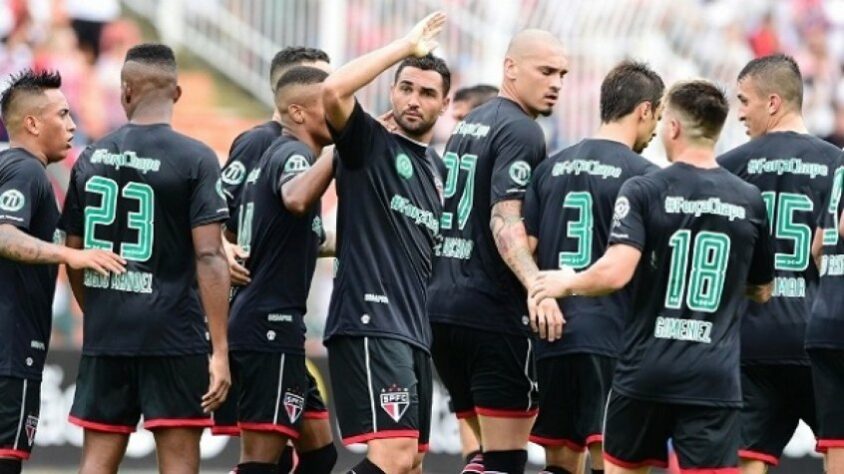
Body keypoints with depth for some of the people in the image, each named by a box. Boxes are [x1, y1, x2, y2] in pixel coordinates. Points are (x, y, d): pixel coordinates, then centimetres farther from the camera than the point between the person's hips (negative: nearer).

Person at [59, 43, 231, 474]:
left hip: (104, 336, 4)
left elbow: (74, 253, 12)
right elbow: (209, 257, -13)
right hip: (173, 334, -4)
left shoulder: (91, 158, 6)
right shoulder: (195, 159, -8)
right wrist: (220, 352, -13)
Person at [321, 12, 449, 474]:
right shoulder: (369, 144, -1)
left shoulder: (436, 174, 21)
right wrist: (405, 48, -14)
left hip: (414, 330, 9)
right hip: (370, 324, -9)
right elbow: (332, 91, -21)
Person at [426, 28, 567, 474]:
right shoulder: (521, 132, -11)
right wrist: (537, 285, -36)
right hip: (492, 311, -9)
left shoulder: (468, 124, 18)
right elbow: (505, 222, -22)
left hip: (441, 304, 9)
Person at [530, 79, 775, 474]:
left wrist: (568, 283, 0)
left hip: (647, 368, -1)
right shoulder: (750, 201, 4)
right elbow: (761, 292, 16)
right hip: (715, 377, 1)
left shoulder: (643, 190, -7)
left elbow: (616, 272, -19)